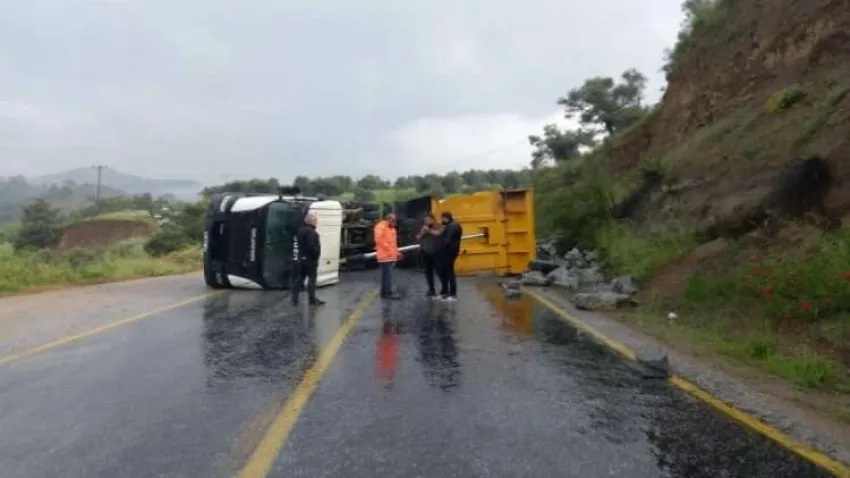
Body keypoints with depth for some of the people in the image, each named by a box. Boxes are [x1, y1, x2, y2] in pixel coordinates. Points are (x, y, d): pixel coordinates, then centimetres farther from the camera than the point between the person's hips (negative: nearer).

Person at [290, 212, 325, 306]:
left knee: (299, 278, 11)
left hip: (301, 258, 9)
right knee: (312, 279, 0)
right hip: (310, 259, -9)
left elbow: (297, 244, 16)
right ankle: (312, 299, 6)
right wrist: (318, 248, -11)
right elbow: (312, 247, -27)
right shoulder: (312, 232, -21)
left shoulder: (300, 230, 11)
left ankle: (294, 299, 13)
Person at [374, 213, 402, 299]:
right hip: (385, 255, -9)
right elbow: (379, 239, -19)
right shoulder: (381, 227, -8)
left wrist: (397, 251, 17)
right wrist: (388, 249, -21)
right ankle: (388, 293, -6)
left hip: (391, 256, 9)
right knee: (387, 275, -9)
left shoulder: (392, 229, 22)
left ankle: (384, 292, 17)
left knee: (387, 275, 11)